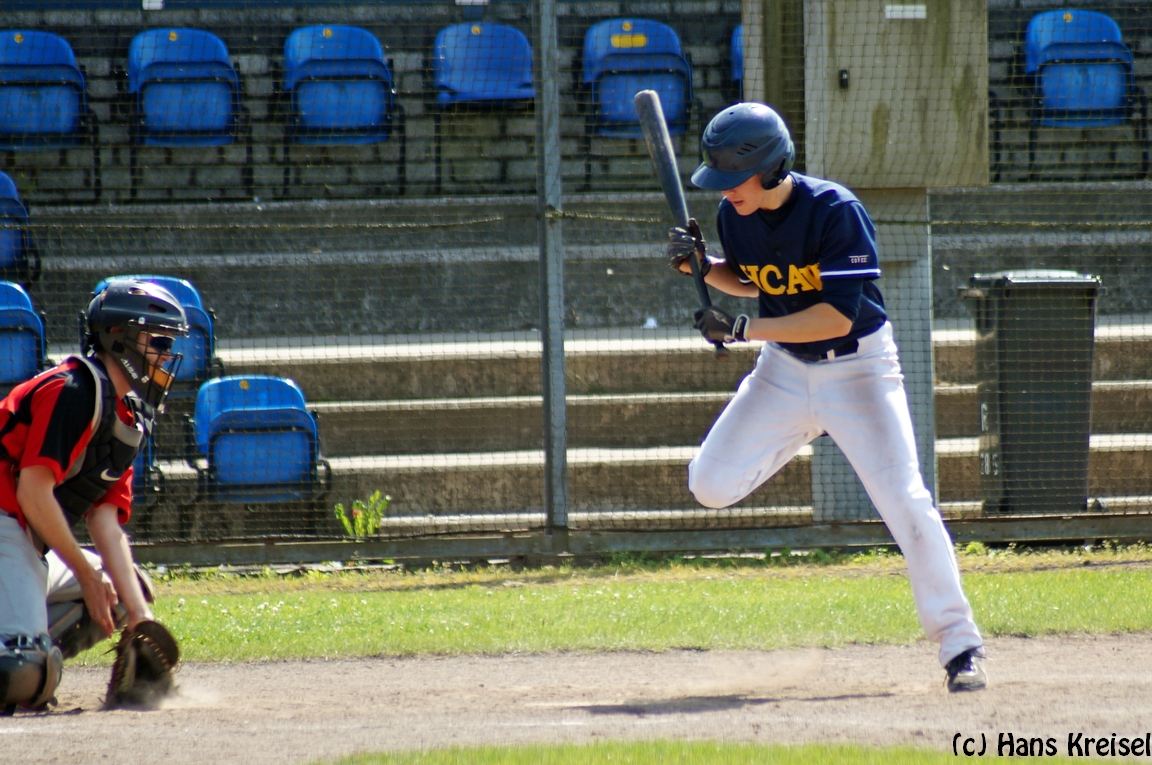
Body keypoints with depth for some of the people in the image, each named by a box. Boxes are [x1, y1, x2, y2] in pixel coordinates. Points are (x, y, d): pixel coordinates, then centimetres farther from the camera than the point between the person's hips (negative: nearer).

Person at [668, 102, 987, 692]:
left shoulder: (836, 211, -25)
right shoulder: (735, 216, -6)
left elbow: (837, 316, -28)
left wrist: (742, 329, -27)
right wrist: (702, 267, -7)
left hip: (857, 367, -5)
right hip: (784, 371, 5)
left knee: (907, 506, -14)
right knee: (710, 485, -5)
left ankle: (959, 644, -5)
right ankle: (798, 438, 24)